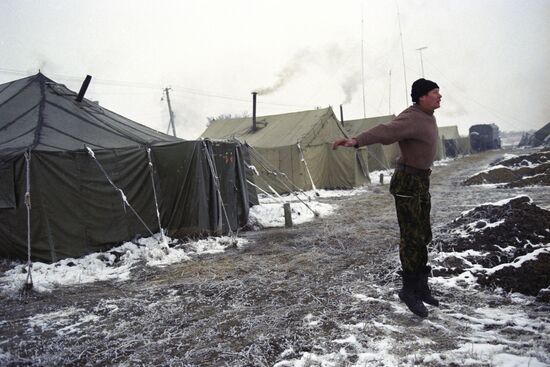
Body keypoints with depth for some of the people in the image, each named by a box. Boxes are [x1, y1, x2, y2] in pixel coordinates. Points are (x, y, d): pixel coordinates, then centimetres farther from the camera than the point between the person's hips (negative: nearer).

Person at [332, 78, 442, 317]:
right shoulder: (411, 119, -22)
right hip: (407, 183, -10)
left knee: (423, 235, 14)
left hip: (422, 181, 10)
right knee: (411, 237, -5)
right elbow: (384, 131, -40)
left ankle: (421, 286, 27)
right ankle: (409, 290, 7)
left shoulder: (427, 117, 9)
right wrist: (357, 141, -57)